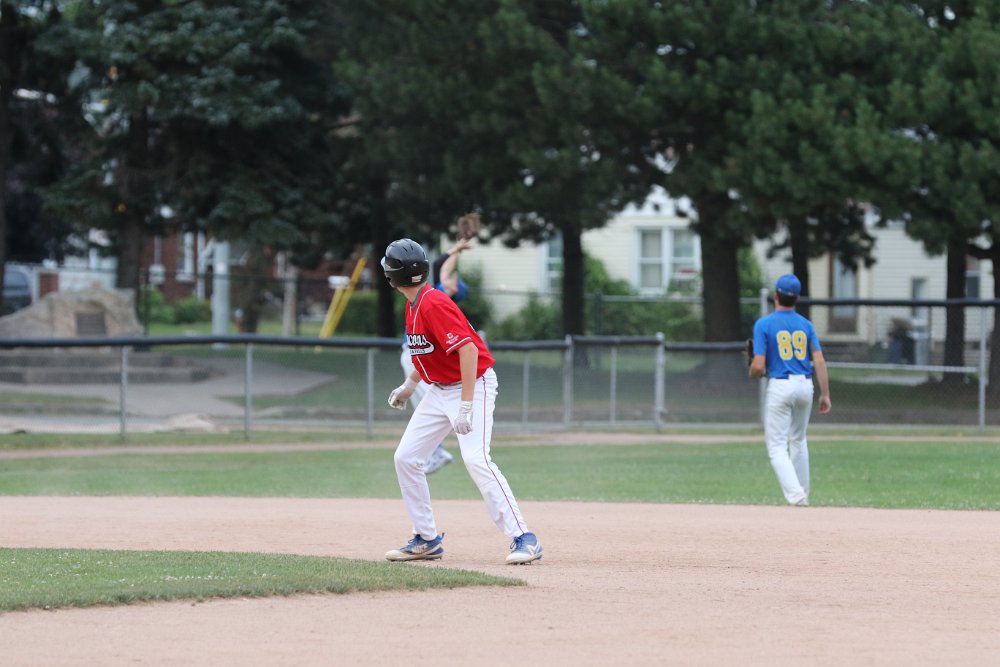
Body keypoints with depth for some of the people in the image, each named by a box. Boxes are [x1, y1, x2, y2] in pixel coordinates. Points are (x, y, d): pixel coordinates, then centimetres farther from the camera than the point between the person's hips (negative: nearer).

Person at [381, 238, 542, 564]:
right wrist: (410, 385, 22)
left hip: (473, 385, -10)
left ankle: (523, 539, -23)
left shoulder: (433, 304, -23)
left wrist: (466, 406, -32)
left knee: (475, 458, -24)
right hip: (439, 389, 10)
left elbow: (468, 349, -30)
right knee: (405, 458, 5)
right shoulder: (414, 304, 7)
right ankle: (426, 540, 14)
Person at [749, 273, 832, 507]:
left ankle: (795, 494, -19)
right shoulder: (806, 325, 7)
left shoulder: (764, 324, -6)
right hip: (805, 385, 5)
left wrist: (752, 373, 12)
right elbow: (819, 361, 0)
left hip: (779, 386, -5)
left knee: (777, 446, -2)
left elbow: (758, 366, -11)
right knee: (798, 441, 22)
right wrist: (825, 394, 2)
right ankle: (802, 494, 27)